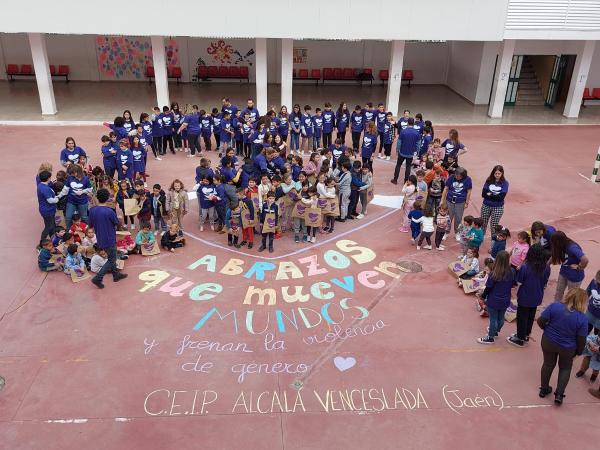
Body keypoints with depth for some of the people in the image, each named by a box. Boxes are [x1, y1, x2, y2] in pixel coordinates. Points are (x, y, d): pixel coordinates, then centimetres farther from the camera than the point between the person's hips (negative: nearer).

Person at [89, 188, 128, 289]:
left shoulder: (92, 210, -6)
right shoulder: (110, 211, -24)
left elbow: (91, 225, 3)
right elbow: (117, 224, -10)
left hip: (100, 239, 7)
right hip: (110, 239, -7)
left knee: (111, 256, 24)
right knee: (111, 260, 7)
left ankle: (116, 274, 37)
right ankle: (98, 278, 0)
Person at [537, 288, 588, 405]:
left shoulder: (554, 306, -19)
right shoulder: (582, 318, -20)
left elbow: (540, 321, -14)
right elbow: (581, 339, -13)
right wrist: (579, 351, 6)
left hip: (548, 342, 2)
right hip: (567, 348, -1)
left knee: (548, 364, 22)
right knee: (565, 369, 23)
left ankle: (544, 389, 36)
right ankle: (559, 394, 18)